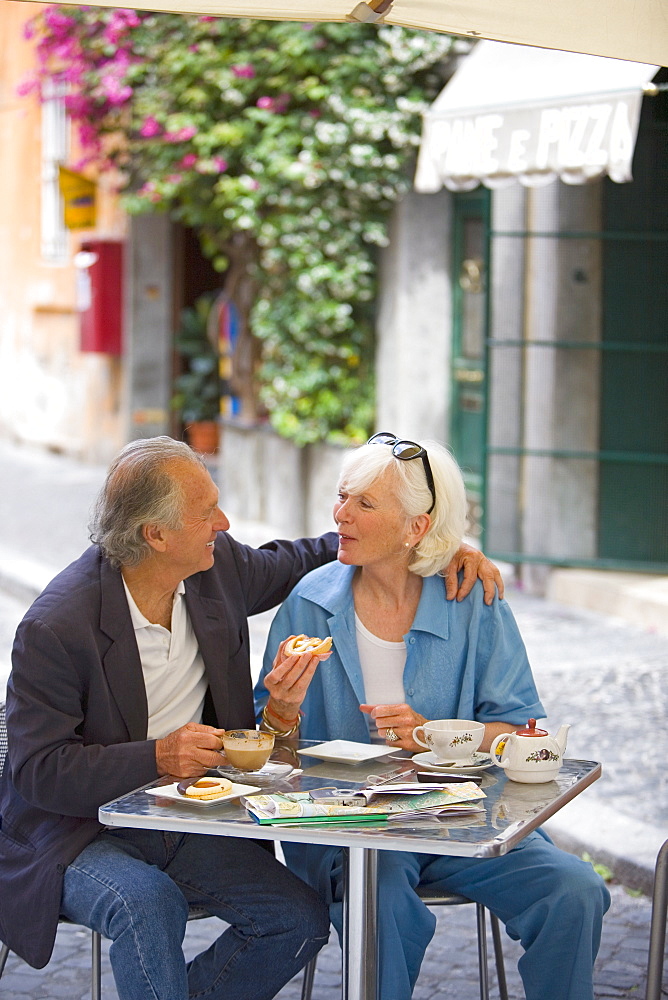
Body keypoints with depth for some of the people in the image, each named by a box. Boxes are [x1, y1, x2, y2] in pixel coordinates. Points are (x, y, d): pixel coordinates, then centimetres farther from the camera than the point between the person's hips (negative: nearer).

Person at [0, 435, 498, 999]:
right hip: (79, 833, -6)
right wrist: (156, 757, -32)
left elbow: (290, 563, 17)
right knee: (150, 904, -36)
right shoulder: (56, 628, -21)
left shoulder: (217, 565, -2)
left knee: (301, 920, -12)